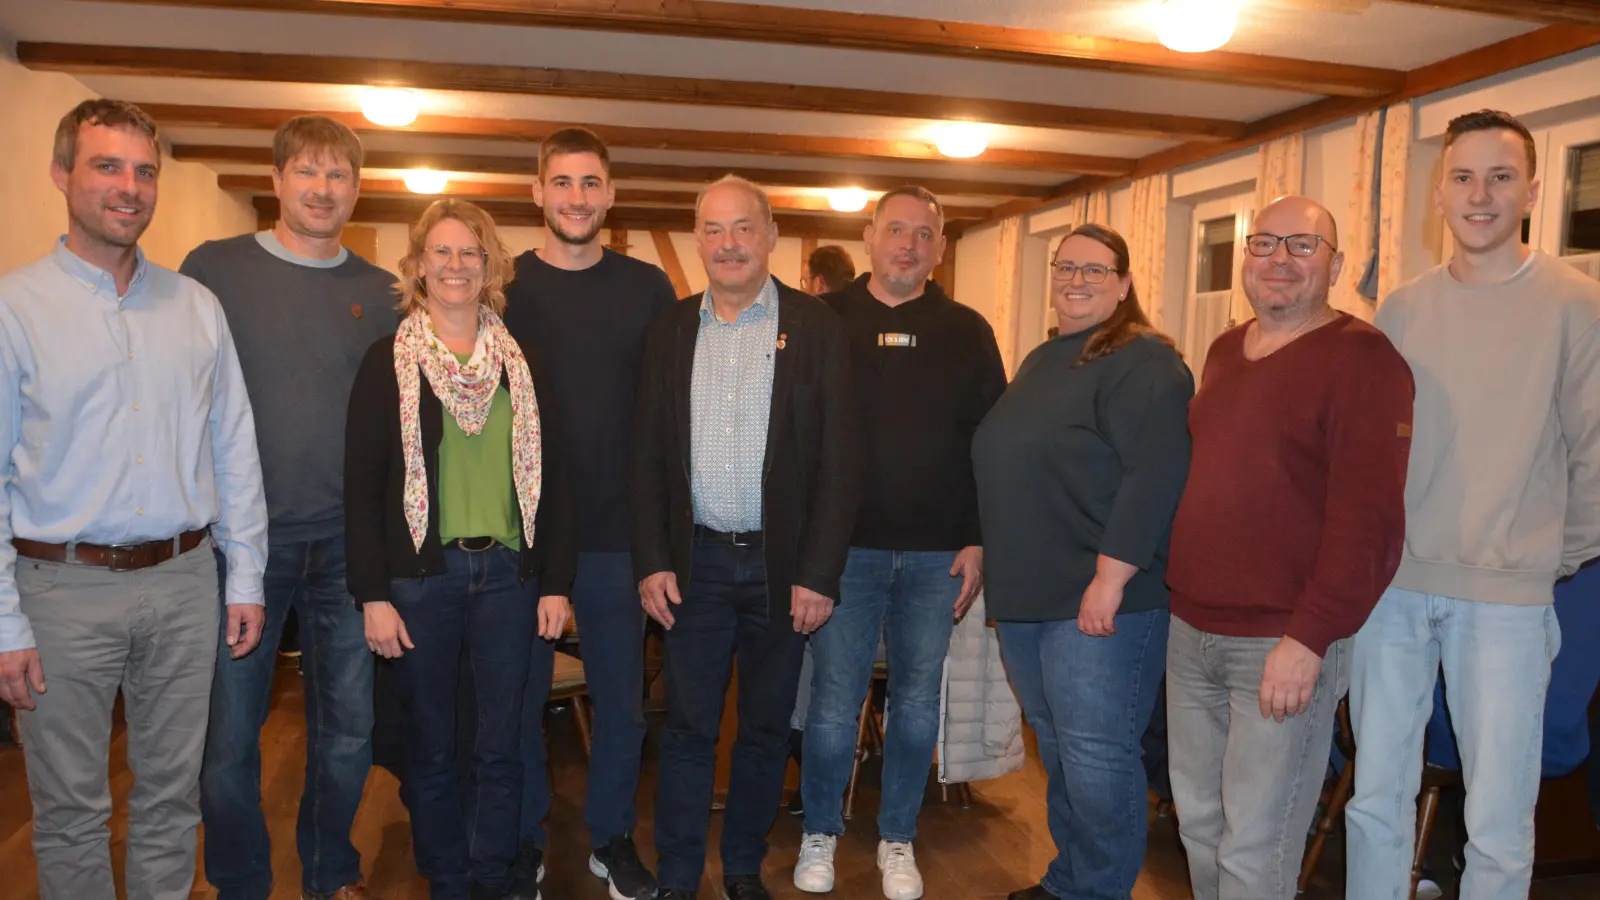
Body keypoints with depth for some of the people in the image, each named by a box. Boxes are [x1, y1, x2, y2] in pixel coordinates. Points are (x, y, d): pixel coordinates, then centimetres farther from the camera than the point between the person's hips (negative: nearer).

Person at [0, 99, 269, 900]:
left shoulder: (197, 307, 5)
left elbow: (235, 450, 8)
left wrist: (245, 578, 5)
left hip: (183, 579, 3)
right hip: (65, 588, -3)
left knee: (172, 796, 16)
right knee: (71, 809, 11)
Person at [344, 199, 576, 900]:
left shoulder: (521, 363, 7)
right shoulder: (388, 362, 1)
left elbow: (550, 478, 7)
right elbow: (363, 485, -2)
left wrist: (556, 582, 1)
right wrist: (372, 594, -8)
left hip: (507, 573, 2)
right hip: (421, 575, -1)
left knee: (501, 745, 6)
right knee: (430, 746, 9)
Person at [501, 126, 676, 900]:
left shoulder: (649, 289, 2)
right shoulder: (501, 286, -1)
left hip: (619, 532, 1)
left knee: (621, 695, 12)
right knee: (518, 695, 12)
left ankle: (612, 836, 31)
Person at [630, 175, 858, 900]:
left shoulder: (815, 328, -2)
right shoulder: (671, 330, 6)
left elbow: (838, 460, -5)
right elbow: (646, 456, 5)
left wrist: (818, 572, -10)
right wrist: (651, 562, -2)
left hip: (782, 564, -1)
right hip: (694, 562, 1)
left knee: (766, 727, 12)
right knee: (687, 726, 7)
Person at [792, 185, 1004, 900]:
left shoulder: (967, 332, 6)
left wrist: (978, 542, -1)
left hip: (936, 554, 2)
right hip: (844, 547, -1)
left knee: (918, 700, 10)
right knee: (834, 699, 5)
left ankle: (898, 839, 28)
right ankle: (821, 832, 26)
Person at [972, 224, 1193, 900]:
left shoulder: (1142, 363, -11)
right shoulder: (1042, 361, 17)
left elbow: (1155, 475, -22)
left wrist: (1110, 577, -25)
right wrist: (993, 561, 21)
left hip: (1098, 600, -9)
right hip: (1025, 596, 9)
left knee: (1095, 759, -2)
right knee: (1056, 750, 18)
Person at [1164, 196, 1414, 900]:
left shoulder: (1361, 359, -9)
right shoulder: (1224, 352, 14)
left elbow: (1367, 518, -15)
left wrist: (1310, 637, -19)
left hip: (1284, 646, -7)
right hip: (1191, 631, 7)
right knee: (1198, 821, 16)